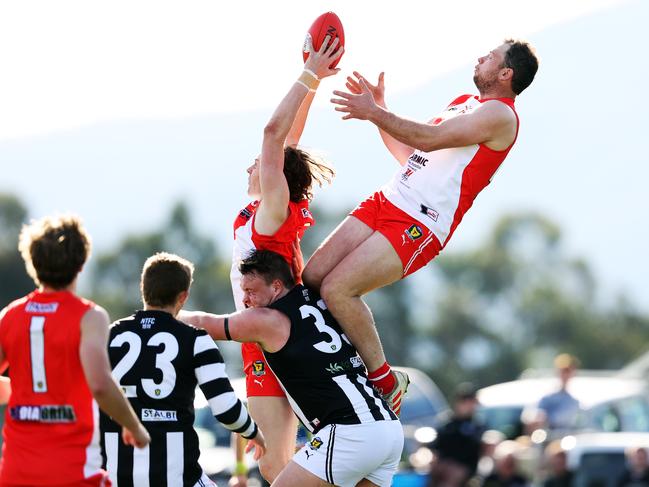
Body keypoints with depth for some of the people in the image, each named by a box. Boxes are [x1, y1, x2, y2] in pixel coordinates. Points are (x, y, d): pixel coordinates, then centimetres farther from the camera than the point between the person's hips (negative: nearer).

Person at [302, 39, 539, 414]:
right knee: (312, 278, -4)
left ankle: (386, 382, -8)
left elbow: (428, 140, -18)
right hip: (387, 201, 9)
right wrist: (379, 107, 20)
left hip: (420, 226, -9)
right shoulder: (464, 103, 24)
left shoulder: (500, 115, -8)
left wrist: (374, 113, -12)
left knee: (337, 289, -23)